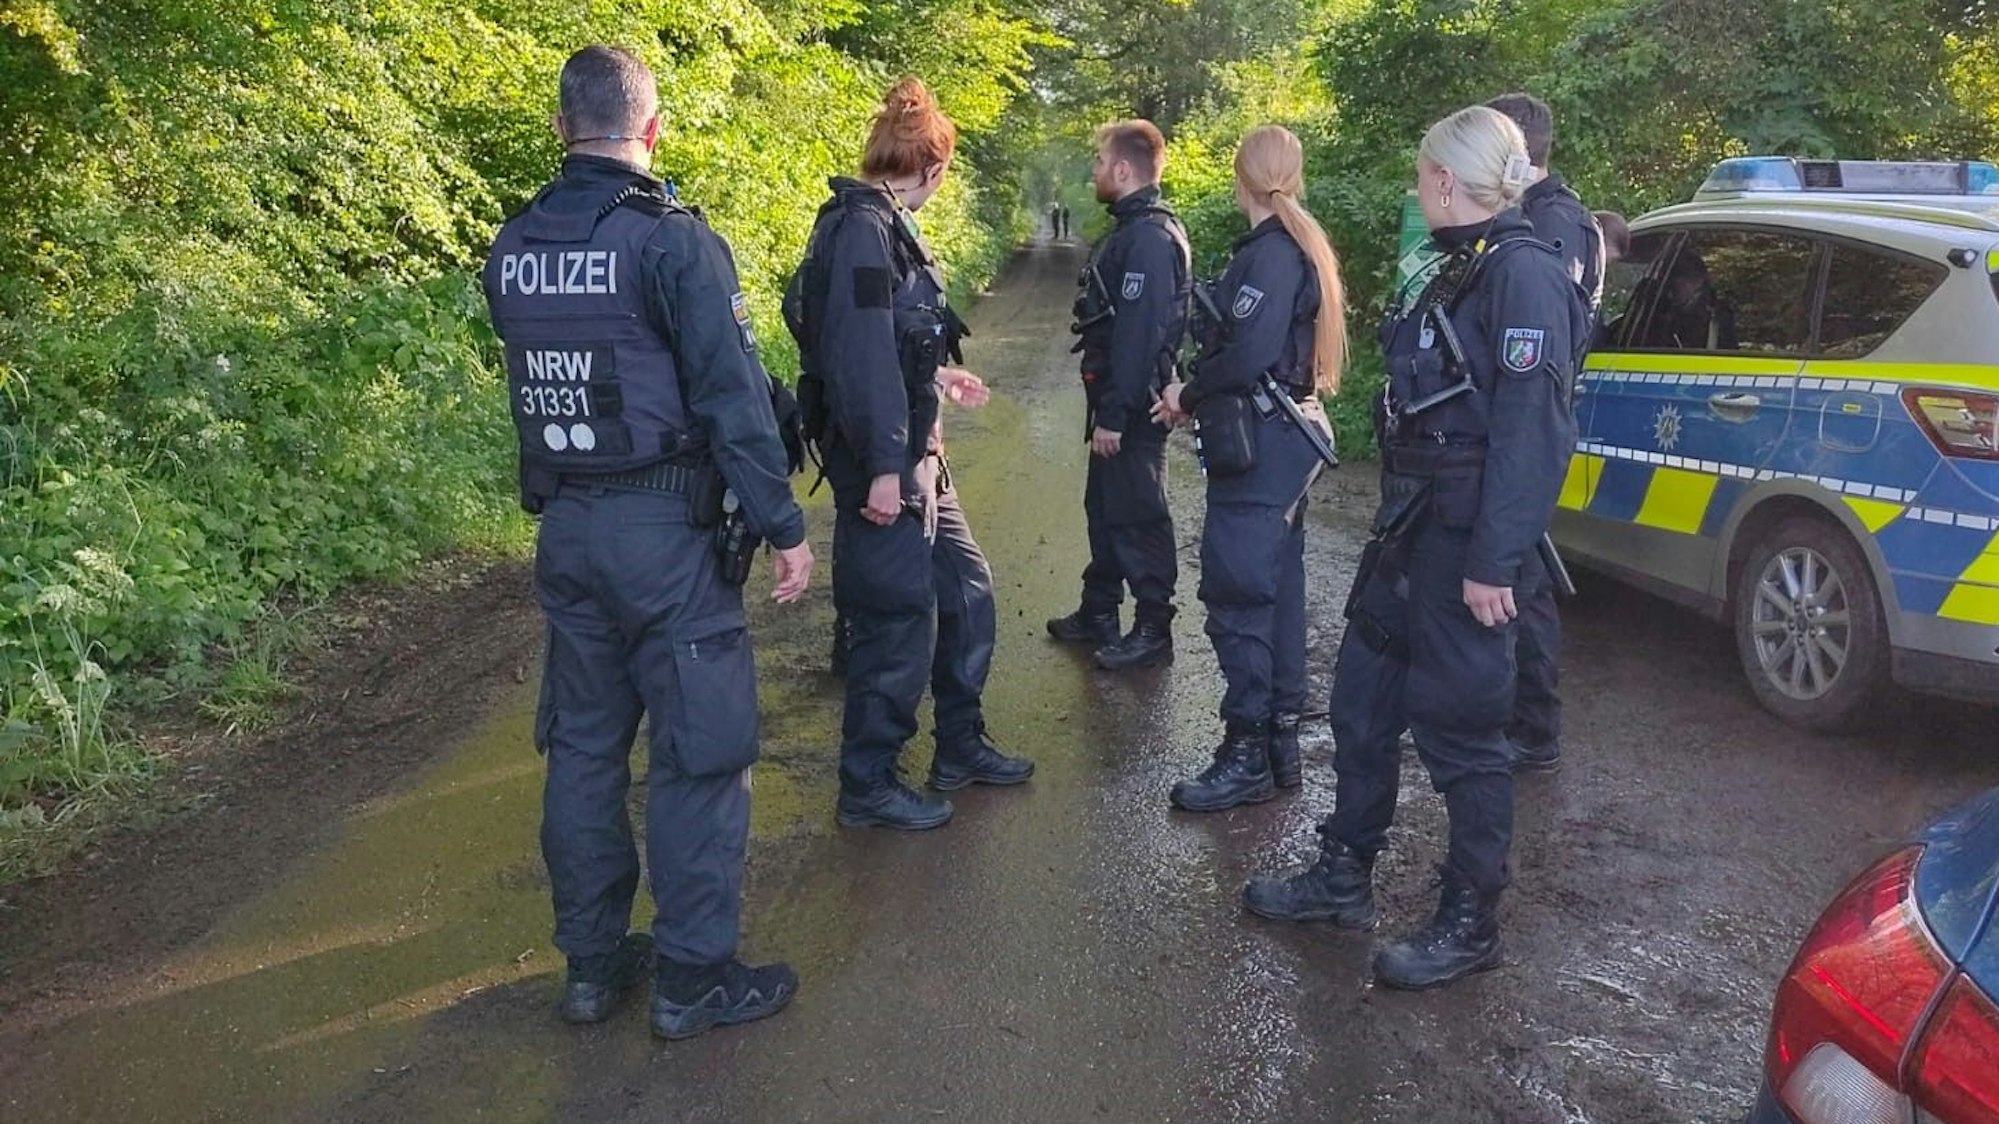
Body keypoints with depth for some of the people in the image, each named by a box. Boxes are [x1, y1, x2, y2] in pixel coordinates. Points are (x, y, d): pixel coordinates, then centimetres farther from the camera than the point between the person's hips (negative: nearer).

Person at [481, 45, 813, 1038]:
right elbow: (732, 394, -16)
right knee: (699, 750, 3)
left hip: (563, 528, 7)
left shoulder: (511, 249, 7)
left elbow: (534, 376, 13)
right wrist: (783, 525, -12)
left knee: (583, 742, 15)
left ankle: (593, 960, 25)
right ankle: (693, 975, 10)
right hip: (662, 530, -6)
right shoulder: (671, 239, -13)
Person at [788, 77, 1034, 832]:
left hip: (916, 457, 10)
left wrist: (938, 379, 35)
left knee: (965, 591, 17)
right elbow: (858, 353, -25)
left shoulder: (884, 225, 13)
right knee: (900, 622, -1)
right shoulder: (863, 229, -17)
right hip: (882, 463, -10)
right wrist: (882, 466, -27)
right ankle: (868, 787, 13)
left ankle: (961, 747, 32)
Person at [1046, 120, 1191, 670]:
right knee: (1104, 506, 19)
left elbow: (1138, 335, -24)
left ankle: (1153, 630, 9)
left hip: (1132, 405, -10)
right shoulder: (1133, 229, 13)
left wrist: (1114, 415, -23)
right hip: (1116, 401, 10)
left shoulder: (1149, 238, -19)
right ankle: (1099, 612, 31)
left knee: (1137, 514, -1)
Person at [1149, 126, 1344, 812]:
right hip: (1286, 437, 11)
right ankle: (1281, 741, 23)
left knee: (1235, 592, -8)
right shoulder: (1300, 247, 16)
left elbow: (1249, 353, -24)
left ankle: (1248, 755, -3)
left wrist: (1188, 395, -8)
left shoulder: (1270, 252, -15)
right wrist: (1199, 397, 7)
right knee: (1275, 587, 14)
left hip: (1262, 446, -11)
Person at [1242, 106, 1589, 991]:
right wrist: (1396, 519, 17)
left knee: (1460, 728, 1)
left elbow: (1530, 430, -22)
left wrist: (1494, 562, -24)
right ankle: (1343, 877, 31)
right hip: (1413, 527, 10)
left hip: (1468, 542, -10)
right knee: (1362, 700, 16)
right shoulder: (1461, 269, 14)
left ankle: (1469, 926, 17)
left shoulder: (1523, 273, -16)